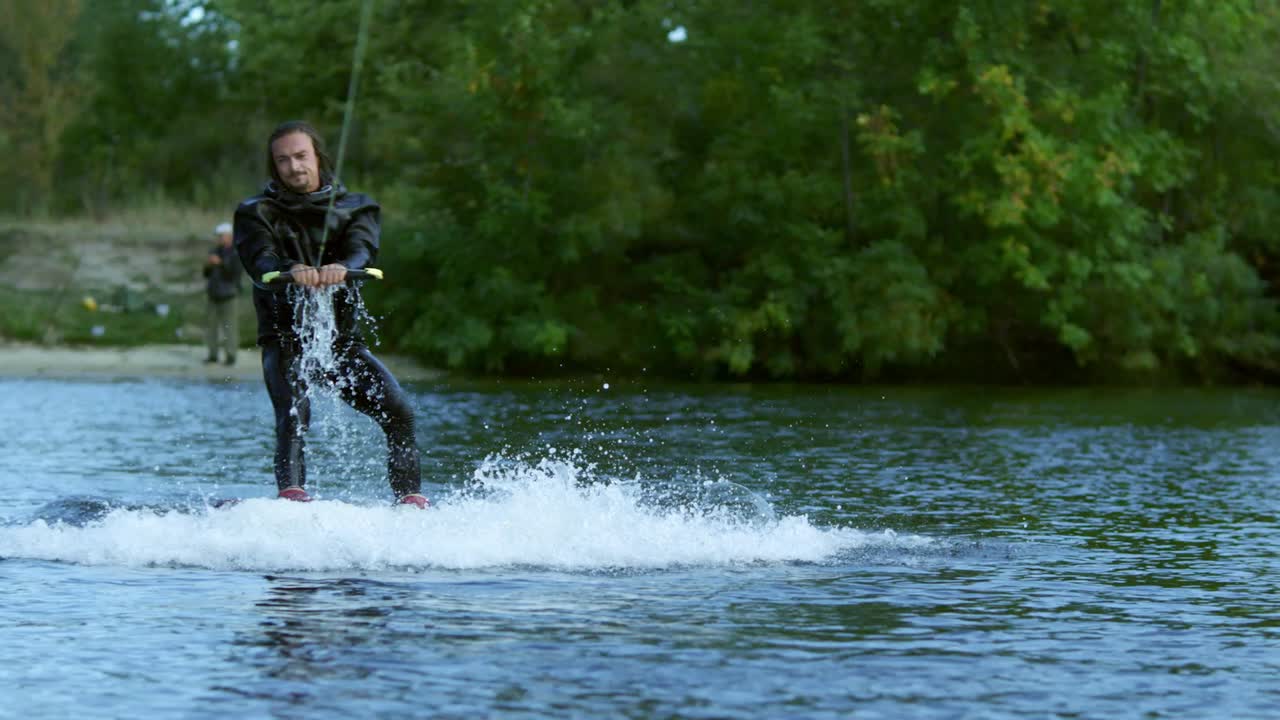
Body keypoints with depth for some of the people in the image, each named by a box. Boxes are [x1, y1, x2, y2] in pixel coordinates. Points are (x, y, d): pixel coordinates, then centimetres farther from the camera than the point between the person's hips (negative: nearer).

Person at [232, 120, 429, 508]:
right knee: (294, 415, -27)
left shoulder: (353, 207, 8)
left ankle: (410, 500, -5)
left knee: (399, 412, -12)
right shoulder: (257, 213, 3)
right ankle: (292, 496, -38)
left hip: (342, 335, 3)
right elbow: (260, 259, -18)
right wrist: (292, 270, -43)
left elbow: (363, 248, -13)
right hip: (285, 339, -2)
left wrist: (343, 267, -40)